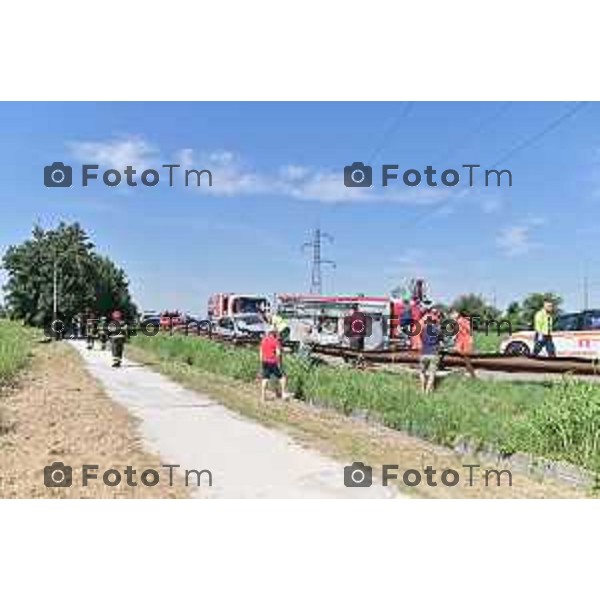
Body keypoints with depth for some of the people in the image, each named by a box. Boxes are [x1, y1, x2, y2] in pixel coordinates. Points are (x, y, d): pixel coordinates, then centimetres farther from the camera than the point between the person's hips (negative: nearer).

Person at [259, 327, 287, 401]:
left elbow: (261, 352, 13)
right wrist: (279, 363, -10)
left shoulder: (263, 340, 9)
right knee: (282, 377, 8)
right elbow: (278, 352, -17)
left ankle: (263, 396, 10)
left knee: (265, 379, 8)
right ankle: (283, 393, 5)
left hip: (265, 362, 6)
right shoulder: (276, 341, -10)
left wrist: (262, 362, 19)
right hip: (273, 362, -6)